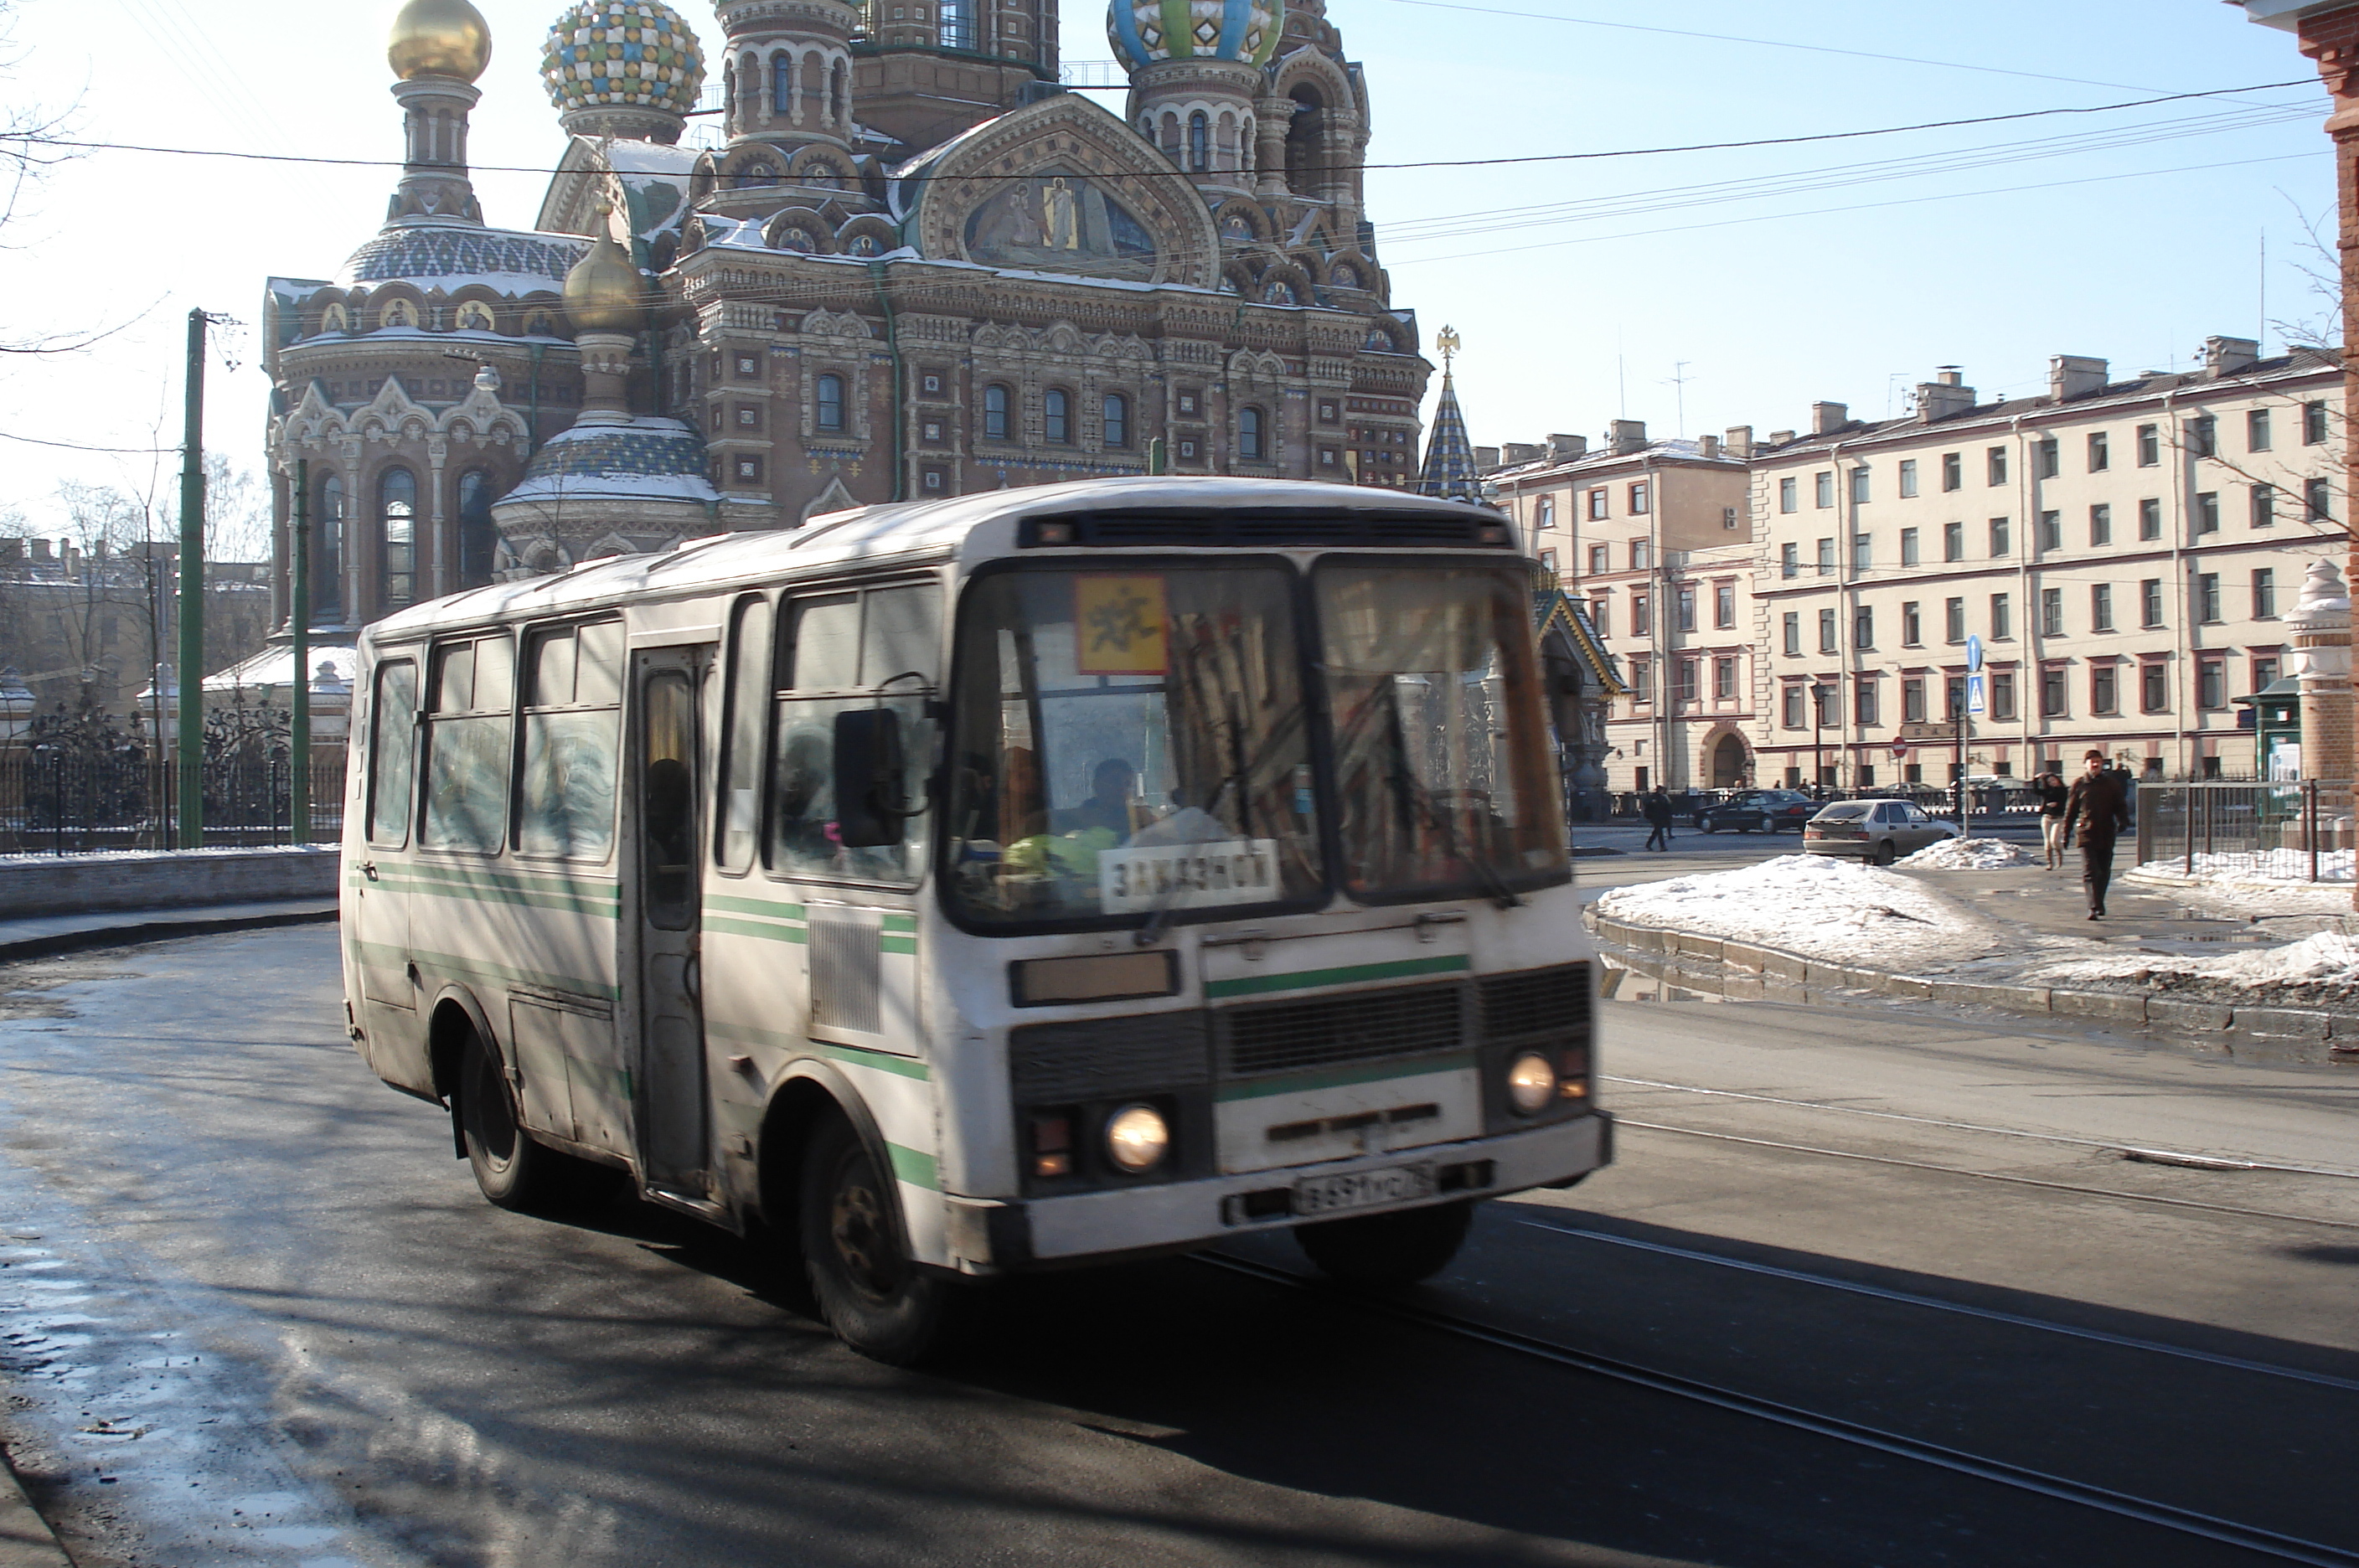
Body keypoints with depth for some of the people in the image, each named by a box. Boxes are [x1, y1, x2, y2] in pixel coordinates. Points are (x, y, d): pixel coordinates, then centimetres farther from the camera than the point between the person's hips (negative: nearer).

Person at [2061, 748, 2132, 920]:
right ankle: (2094, 907, -20)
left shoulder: (2112, 783, 9)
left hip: (2106, 834, 3)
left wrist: (2123, 821, -9)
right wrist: (2066, 834, 9)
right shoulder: (2079, 784, 5)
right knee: (2090, 872, -13)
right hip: (2086, 833, -3)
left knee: (2104, 872, 10)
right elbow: (2070, 811, 10)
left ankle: (2098, 905, 25)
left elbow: (2120, 806, 12)